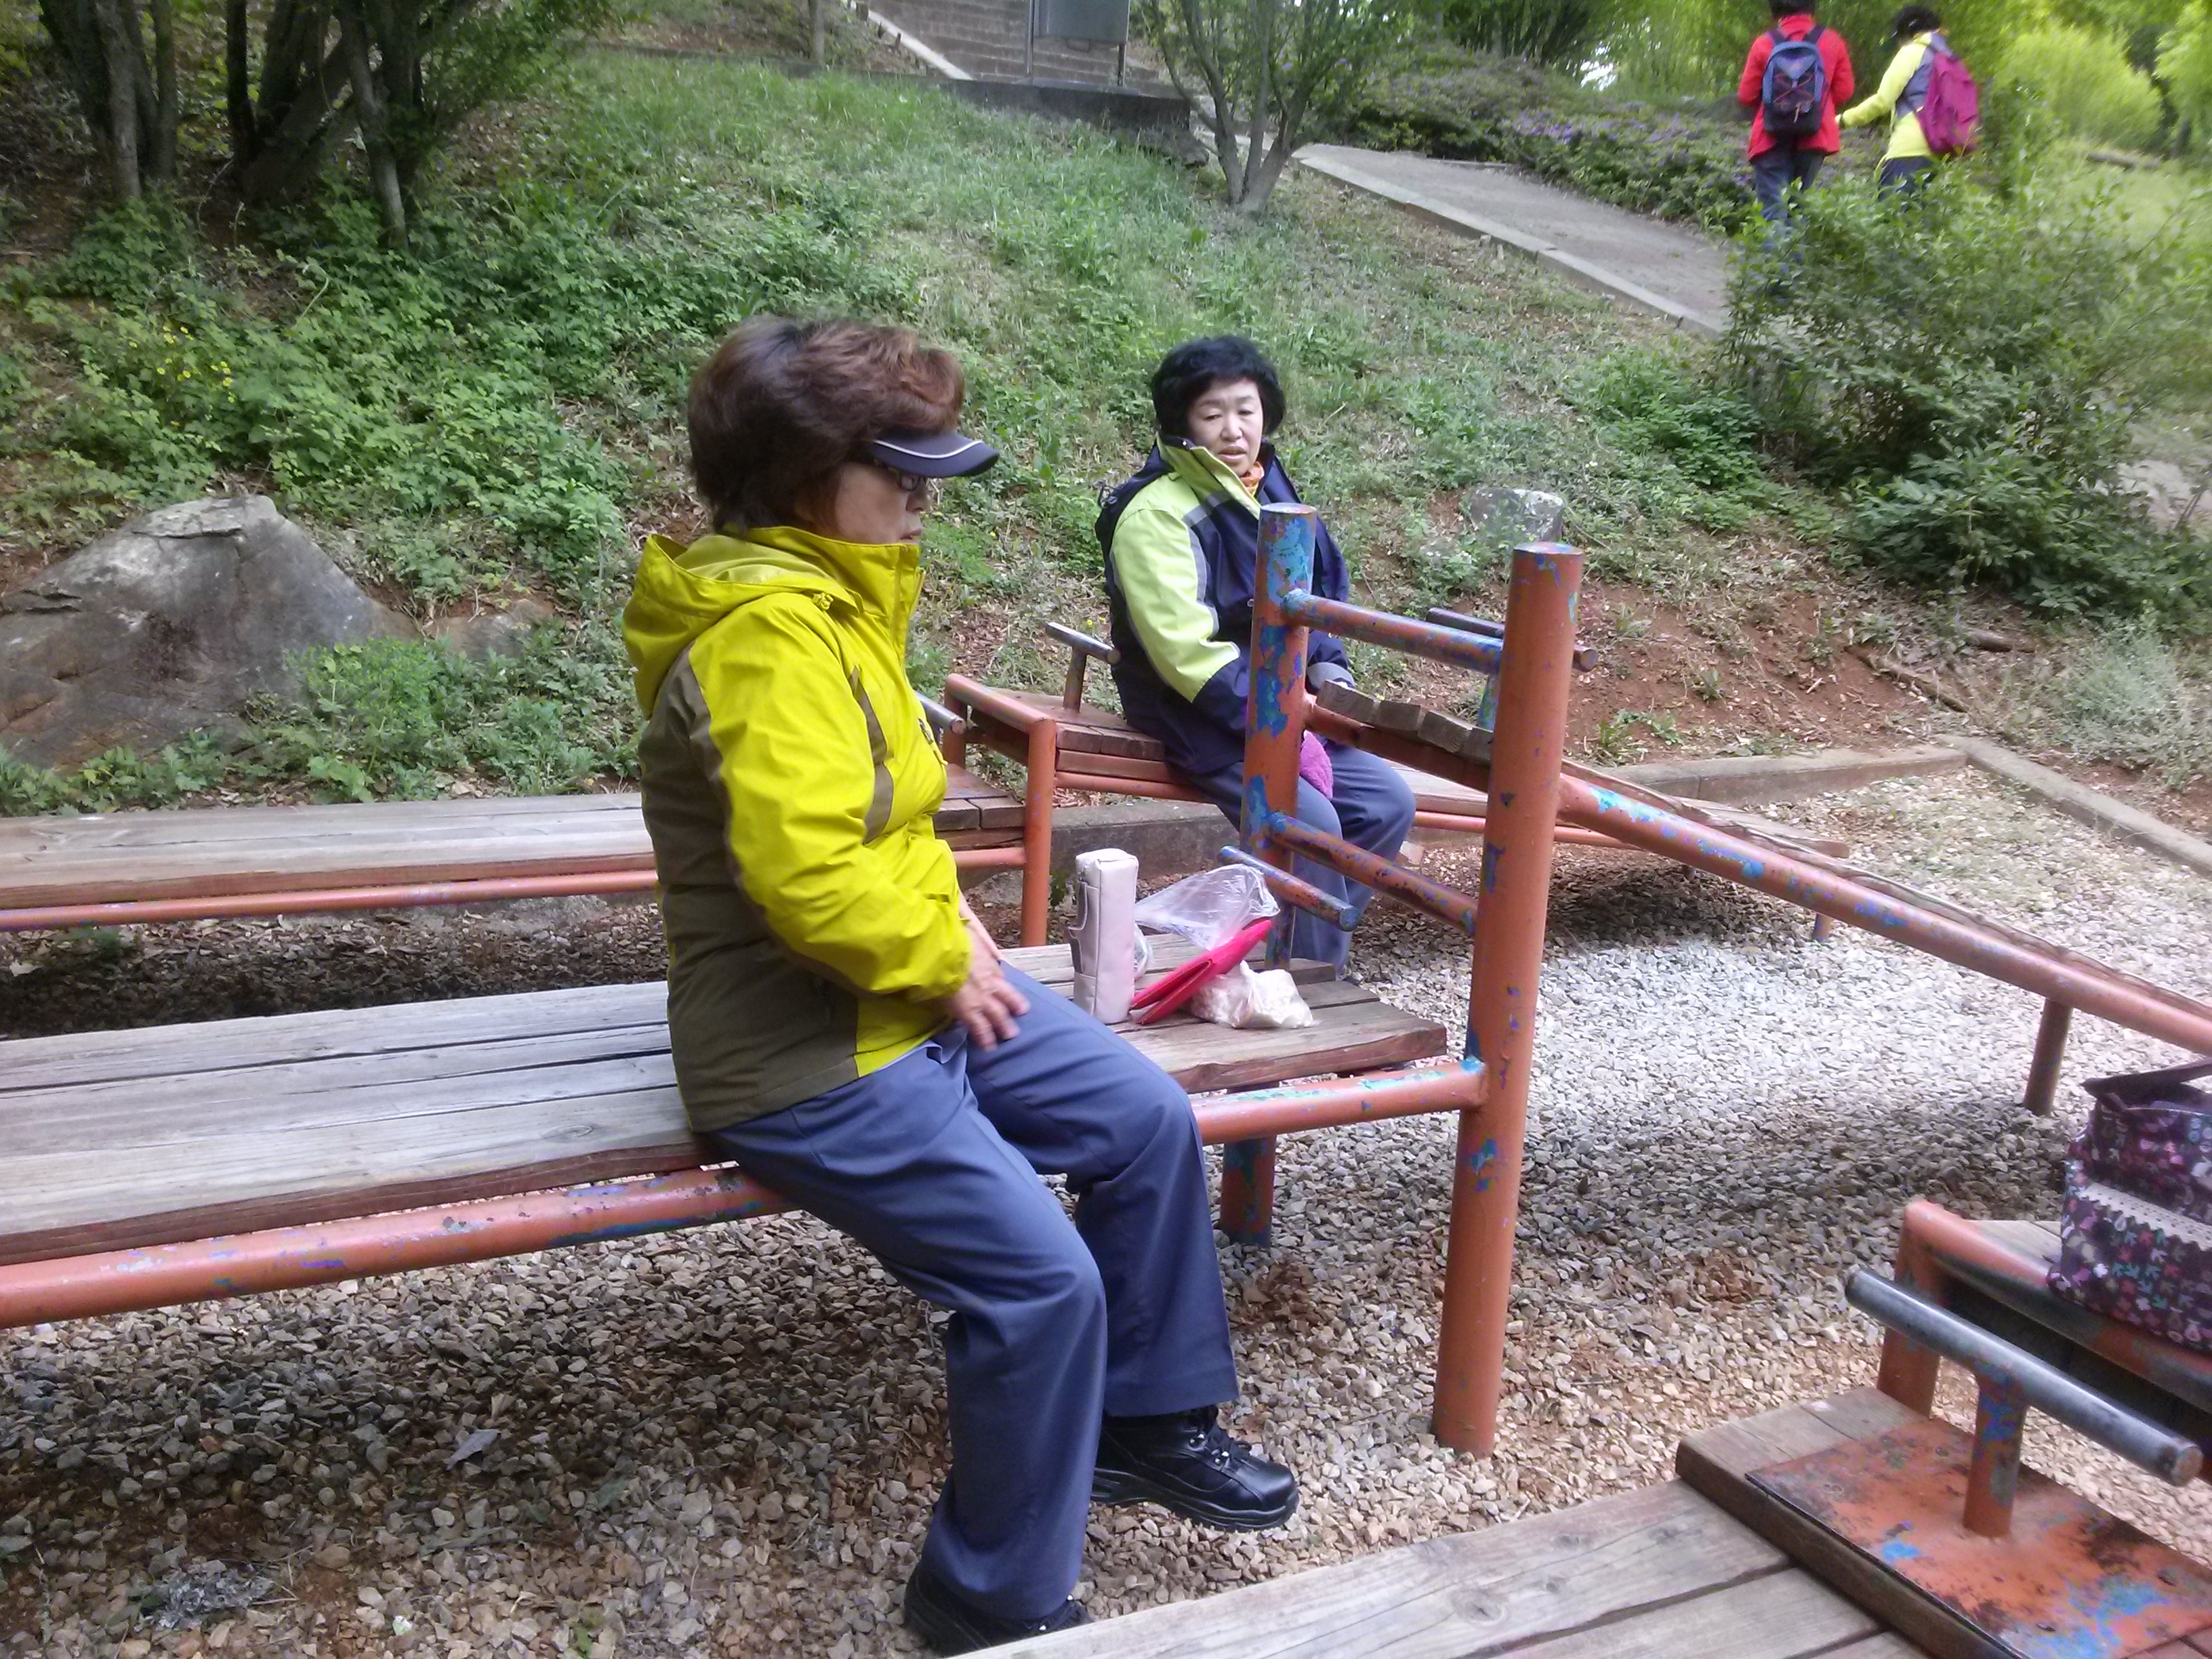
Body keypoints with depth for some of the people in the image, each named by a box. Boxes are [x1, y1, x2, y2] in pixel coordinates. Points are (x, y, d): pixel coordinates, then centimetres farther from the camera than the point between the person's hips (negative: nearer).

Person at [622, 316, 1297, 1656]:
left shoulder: (829, 593, 8)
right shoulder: (771, 630, -25)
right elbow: (810, 880, -34)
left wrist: (951, 922, 3)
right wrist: (947, 964, -17)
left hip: (913, 989, 10)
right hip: (807, 1057, -10)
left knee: (1150, 1122, 8)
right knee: (1042, 1281, -15)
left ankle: (1144, 1419, 27)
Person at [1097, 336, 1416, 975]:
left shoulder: (1270, 489, 10)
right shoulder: (1157, 512, -16)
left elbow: (1319, 588, 21)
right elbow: (1185, 648, -22)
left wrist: (1326, 665, 1)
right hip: (1194, 716, -8)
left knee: (1387, 802, -2)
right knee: (1310, 822, -26)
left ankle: (1305, 938, 6)